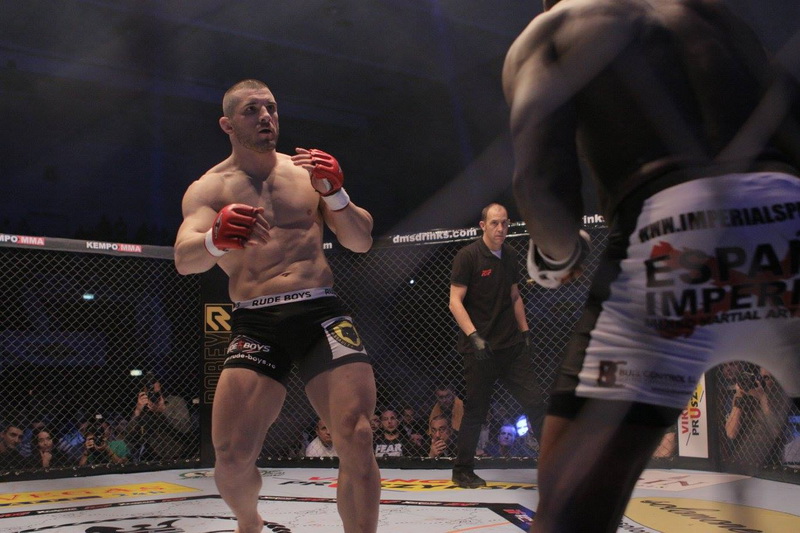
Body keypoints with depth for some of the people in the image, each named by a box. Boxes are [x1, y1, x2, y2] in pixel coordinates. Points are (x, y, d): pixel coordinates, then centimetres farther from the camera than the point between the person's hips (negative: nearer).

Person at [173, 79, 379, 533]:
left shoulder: (308, 172, 11)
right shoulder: (210, 188, 5)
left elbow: (362, 243, 9)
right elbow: (184, 260, -13)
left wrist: (336, 195, -11)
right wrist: (215, 240, -37)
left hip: (322, 312, 1)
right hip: (256, 323, -1)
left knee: (357, 439, -16)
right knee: (232, 456, -11)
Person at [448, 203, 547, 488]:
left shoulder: (509, 254, 11)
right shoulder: (468, 256, -9)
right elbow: (455, 301, -12)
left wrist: (525, 330, 15)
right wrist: (474, 336, -21)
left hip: (512, 345, 5)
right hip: (481, 347, -5)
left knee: (535, 400, 1)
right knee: (476, 410, 1)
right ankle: (462, 470, 17)